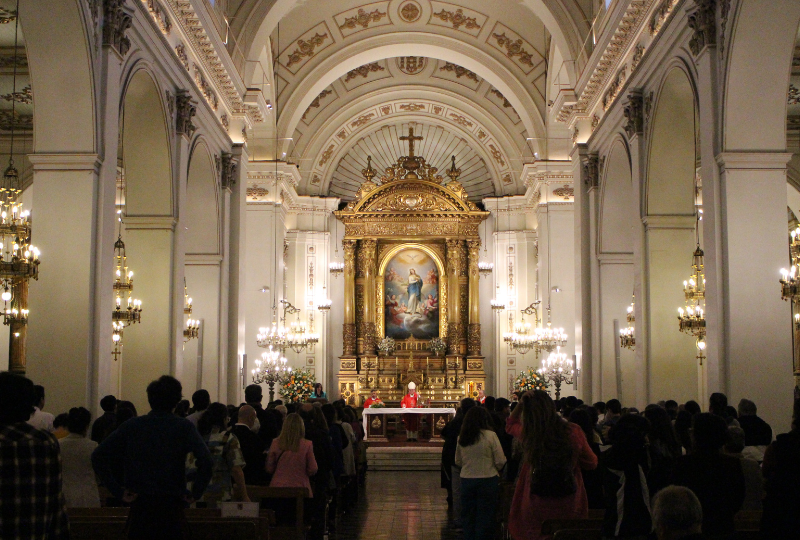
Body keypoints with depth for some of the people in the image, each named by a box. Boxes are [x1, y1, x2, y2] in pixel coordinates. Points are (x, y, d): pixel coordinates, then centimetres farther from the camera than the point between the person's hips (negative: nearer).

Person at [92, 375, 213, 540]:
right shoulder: (184, 427, -5)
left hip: (139, 507, 2)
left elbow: (98, 456, 0)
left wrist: (118, 491, 0)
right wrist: (195, 494, -7)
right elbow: (206, 461, -19)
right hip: (172, 507, -2)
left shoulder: (131, 425, 3)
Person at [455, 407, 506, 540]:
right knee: (485, 516, 6)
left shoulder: (461, 437, 1)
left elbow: (458, 461, 10)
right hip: (488, 479, -4)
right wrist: (496, 469, 11)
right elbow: (500, 461, -10)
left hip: (466, 479, 4)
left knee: (467, 515, 14)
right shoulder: (490, 435, -11)